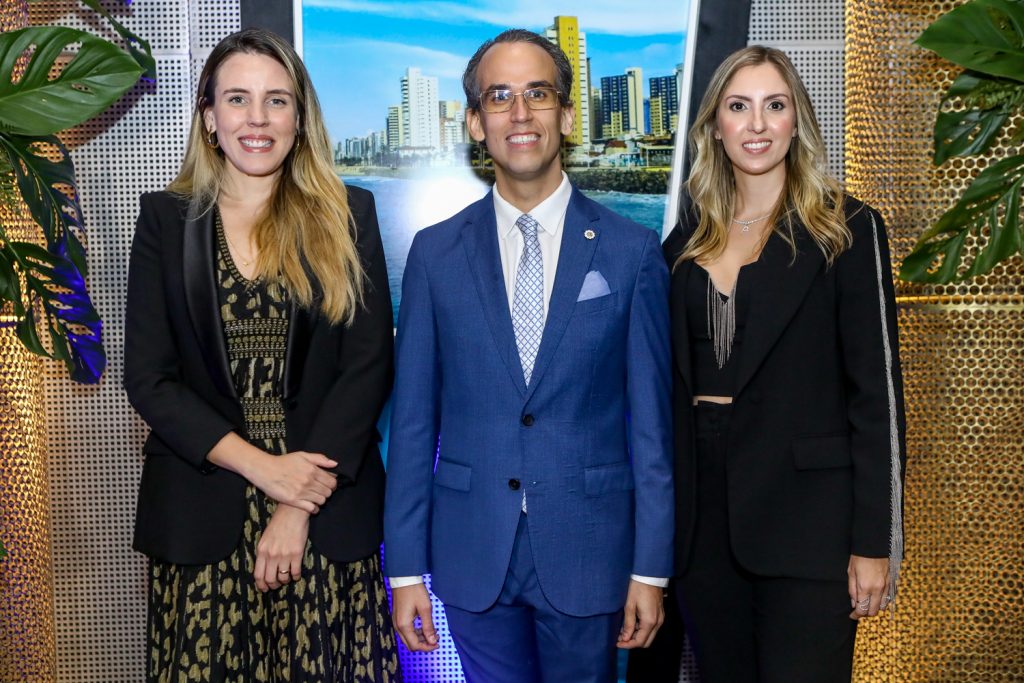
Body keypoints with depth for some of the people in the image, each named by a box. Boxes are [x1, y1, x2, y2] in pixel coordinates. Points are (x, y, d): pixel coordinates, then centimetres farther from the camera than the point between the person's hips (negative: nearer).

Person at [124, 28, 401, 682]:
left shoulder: (347, 215, 4)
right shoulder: (166, 219, 5)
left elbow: (369, 364, -2)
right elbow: (149, 378, 0)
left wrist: (301, 505, -9)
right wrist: (262, 467, -11)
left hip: (329, 513, 0)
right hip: (200, 518, 1)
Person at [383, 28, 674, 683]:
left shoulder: (633, 251, -2)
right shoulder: (435, 253, 1)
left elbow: (651, 422, -2)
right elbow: (414, 420, 2)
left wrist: (651, 568, -3)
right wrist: (406, 569, 1)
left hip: (588, 554, -1)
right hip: (472, 552, 1)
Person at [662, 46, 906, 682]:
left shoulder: (847, 229, -3)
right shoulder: (688, 240, 11)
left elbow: (877, 390, -7)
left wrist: (874, 543, -11)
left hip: (806, 514, -4)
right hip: (704, 517, 5)